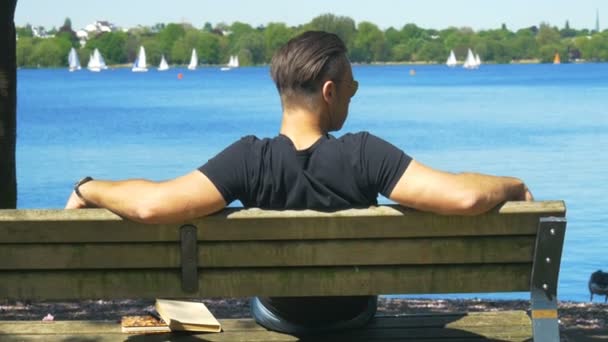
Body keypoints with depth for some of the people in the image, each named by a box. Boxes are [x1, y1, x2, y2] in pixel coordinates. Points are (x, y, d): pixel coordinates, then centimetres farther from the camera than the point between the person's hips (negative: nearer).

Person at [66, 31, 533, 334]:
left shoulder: (250, 162, -32)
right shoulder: (364, 155, -33)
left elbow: (151, 205, -42)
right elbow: (464, 196, -41)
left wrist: (88, 190, -23)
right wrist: (514, 187, -20)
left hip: (278, 318, 0)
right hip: (354, 316, 0)